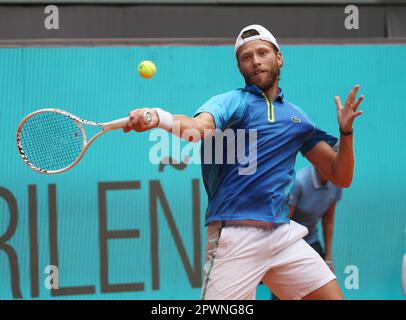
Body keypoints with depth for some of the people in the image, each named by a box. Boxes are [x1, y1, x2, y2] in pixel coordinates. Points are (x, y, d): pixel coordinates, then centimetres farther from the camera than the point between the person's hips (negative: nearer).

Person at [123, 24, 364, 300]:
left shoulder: (297, 117, 16)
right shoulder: (233, 102, 0)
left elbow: (340, 177, 16)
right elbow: (197, 127, -23)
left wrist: (346, 131, -2)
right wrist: (157, 117, -45)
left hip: (284, 235, 5)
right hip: (236, 237, -5)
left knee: (332, 296, -2)